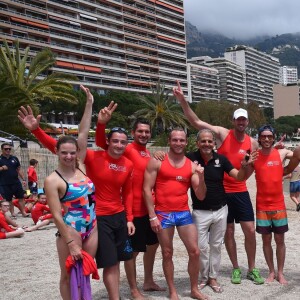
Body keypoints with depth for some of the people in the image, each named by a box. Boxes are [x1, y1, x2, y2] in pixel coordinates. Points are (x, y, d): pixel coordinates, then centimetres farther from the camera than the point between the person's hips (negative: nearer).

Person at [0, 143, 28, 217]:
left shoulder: (14, 158, 8)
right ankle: (12, 213, 16)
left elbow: (19, 169, 12)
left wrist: (23, 179, 8)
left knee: (21, 198, 1)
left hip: (16, 182, 3)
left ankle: (23, 212, 5)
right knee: (8, 200, 6)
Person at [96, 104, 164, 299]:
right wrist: (102, 123, -44)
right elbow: (102, 143, -29)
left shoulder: (149, 154, 11)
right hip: (134, 210, -9)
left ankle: (148, 282, 38)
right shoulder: (127, 150, -12)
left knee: (152, 244, 21)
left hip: (149, 208, 9)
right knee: (133, 251, 3)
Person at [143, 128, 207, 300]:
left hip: (184, 213, 3)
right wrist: (152, 216, -11)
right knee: (167, 253, 8)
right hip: (163, 214, -3)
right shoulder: (157, 162, -4)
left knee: (195, 251, 3)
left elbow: (200, 196, 3)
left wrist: (201, 177, -14)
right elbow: (147, 189, -6)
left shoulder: (192, 166, 5)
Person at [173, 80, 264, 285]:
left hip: (241, 192, 2)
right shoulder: (223, 134, -7)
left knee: (250, 230, 2)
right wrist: (182, 100, -23)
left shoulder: (253, 143, 1)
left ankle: (252, 269, 19)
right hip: (222, 192, -2)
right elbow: (197, 122, -15)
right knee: (229, 232, 8)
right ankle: (236, 268, 23)